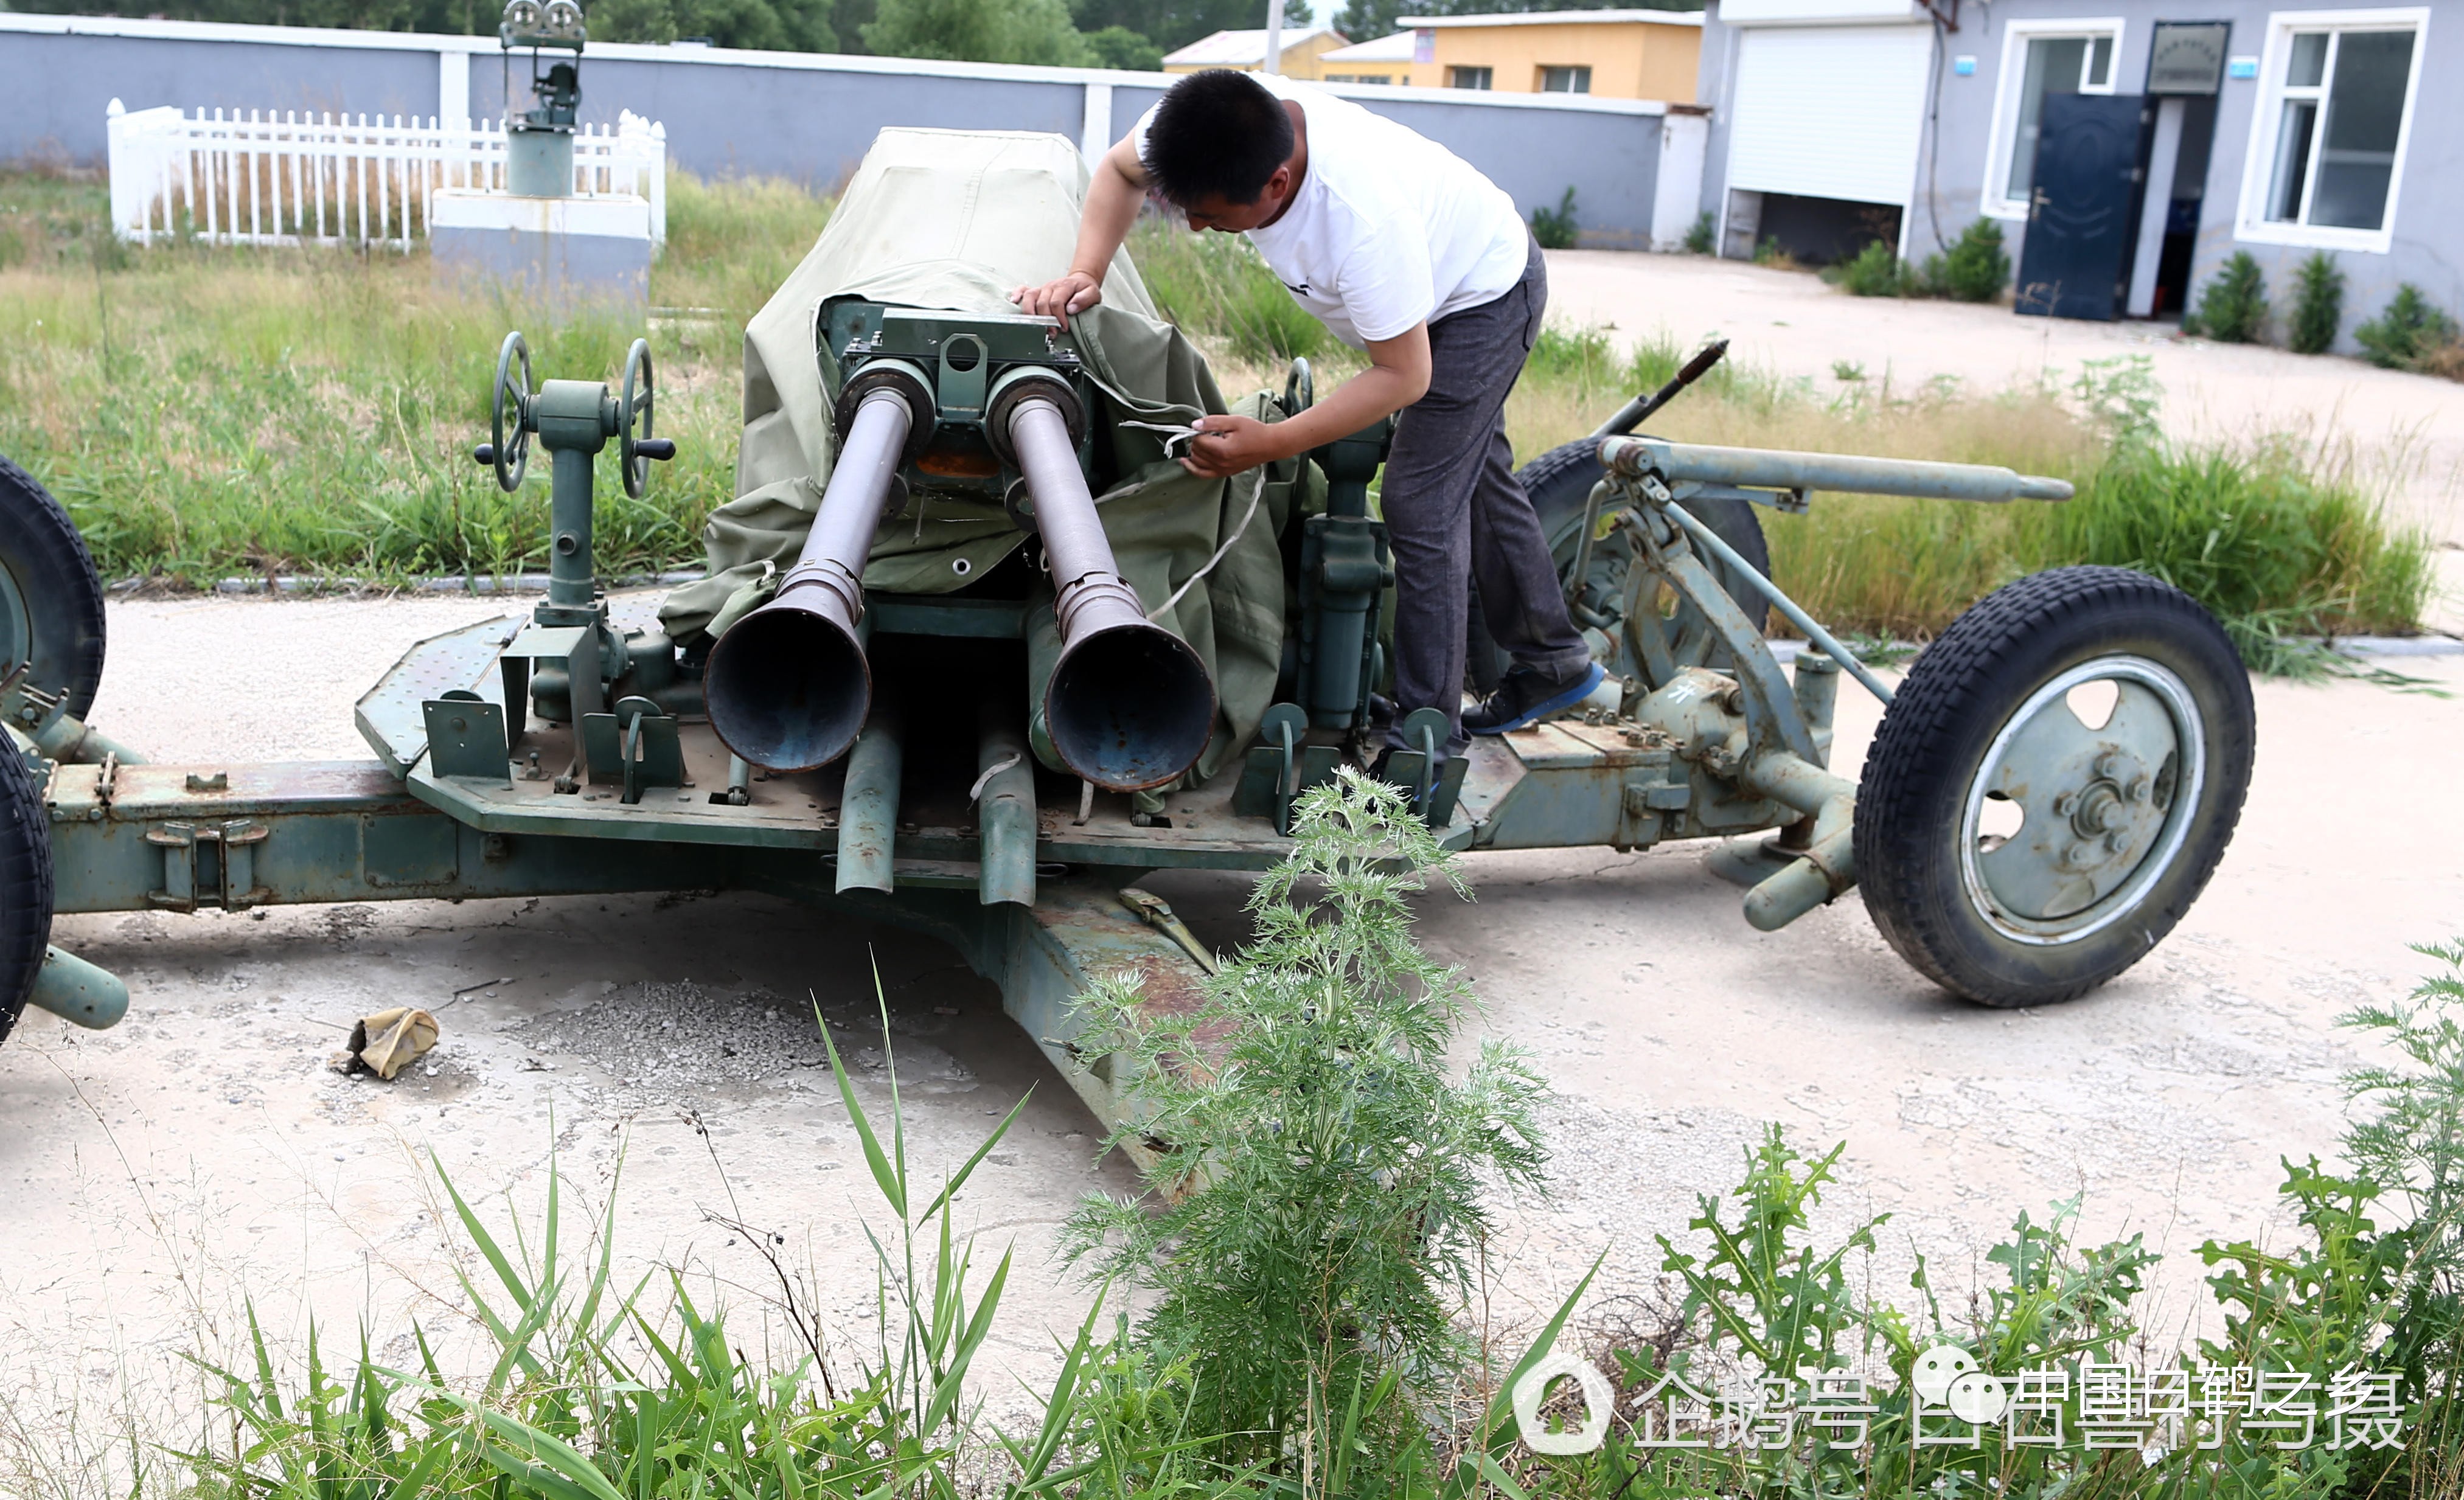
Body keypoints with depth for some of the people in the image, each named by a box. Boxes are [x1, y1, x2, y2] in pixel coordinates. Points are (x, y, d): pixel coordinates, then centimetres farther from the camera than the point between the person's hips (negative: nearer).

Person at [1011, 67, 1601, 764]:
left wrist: (1271, 443, -37)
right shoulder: (1201, 128, -28)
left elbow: (1404, 377, -35)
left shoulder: (1362, 221, -47)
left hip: (1485, 293, -9)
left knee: (1421, 504, -15)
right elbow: (1119, 170, -5)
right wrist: (1085, 275, -21)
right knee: (1474, 474, 20)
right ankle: (1553, 665, 38)